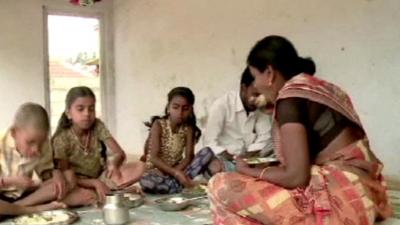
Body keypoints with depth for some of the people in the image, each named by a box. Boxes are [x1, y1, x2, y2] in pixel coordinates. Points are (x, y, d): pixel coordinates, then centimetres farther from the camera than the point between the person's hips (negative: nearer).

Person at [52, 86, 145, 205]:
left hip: (100, 178, 4)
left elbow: (120, 153, -12)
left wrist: (114, 164, -37)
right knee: (85, 195, -41)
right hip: (78, 185, -4)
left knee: (139, 167, -16)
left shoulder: (98, 126, -7)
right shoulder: (62, 139, -16)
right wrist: (95, 183, -32)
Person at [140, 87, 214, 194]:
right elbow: (154, 158, -19)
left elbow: (189, 157, -7)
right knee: (146, 181, -39)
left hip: (177, 169, 4)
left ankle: (173, 184, -27)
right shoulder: (159, 125, -12)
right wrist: (175, 173, -32)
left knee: (207, 153, -17)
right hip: (156, 169, -4)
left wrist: (177, 172, -26)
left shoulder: (188, 128, -1)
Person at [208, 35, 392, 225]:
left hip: (339, 201, -10)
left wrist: (248, 171, 0)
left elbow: (295, 176, -16)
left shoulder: (290, 97, -12)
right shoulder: (318, 88, 15)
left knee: (222, 187, -12)